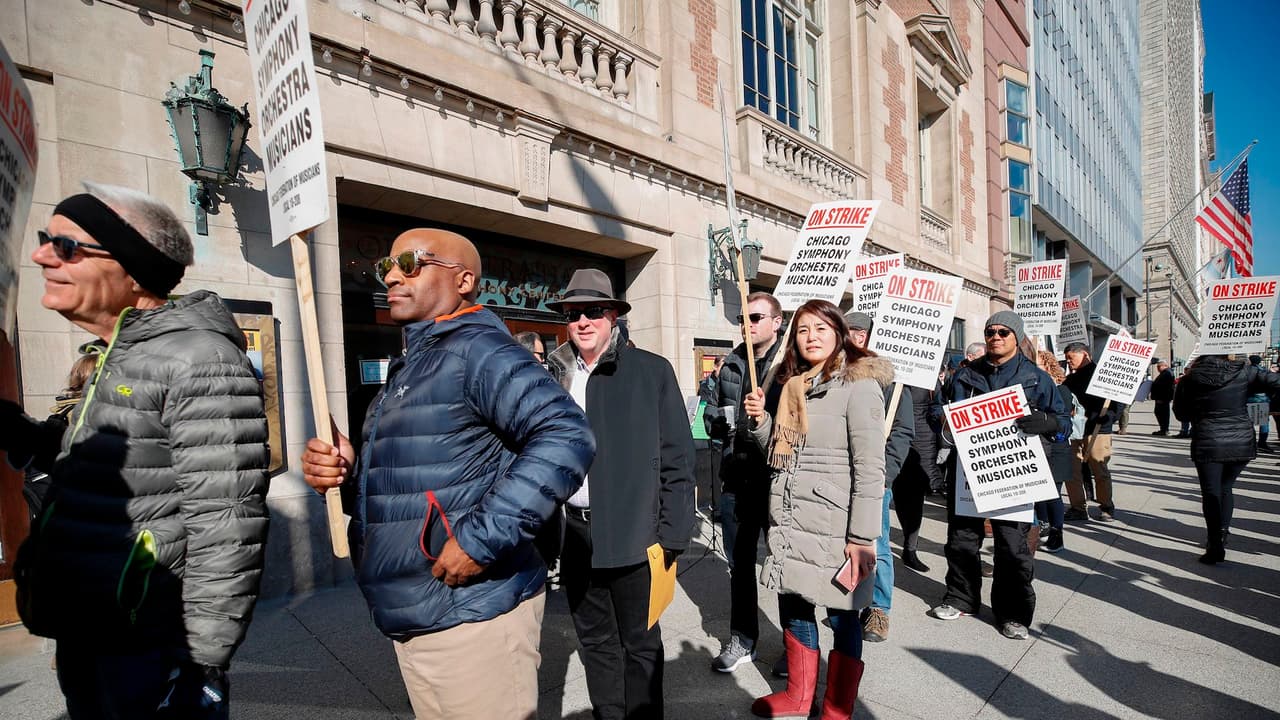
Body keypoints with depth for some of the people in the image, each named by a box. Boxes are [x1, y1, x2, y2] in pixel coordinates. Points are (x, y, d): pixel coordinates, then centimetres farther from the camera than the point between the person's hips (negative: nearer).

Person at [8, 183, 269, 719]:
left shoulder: (199, 360, -21)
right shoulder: (112, 357, 9)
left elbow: (225, 528, -24)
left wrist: (202, 663, -20)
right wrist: (14, 428, 9)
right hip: (80, 634, 9)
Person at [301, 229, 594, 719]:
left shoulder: (478, 350, -15)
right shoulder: (409, 370, 15)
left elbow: (567, 438, -28)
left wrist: (482, 538, -27)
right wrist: (343, 472, 0)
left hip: (471, 616, -9)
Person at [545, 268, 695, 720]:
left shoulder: (652, 371, -6)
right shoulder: (555, 375, 4)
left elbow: (677, 458, -7)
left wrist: (673, 533, -9)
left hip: (631, 534, -4)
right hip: (575, 533, 4)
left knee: (640, 644, 14)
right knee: (595, 642, 20)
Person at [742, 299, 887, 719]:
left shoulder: (859, 385, -10)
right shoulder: (791, 385, 10)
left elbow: (870, 468, -14)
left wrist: (862, 536, -17)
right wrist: (761, 420, -1)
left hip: (833, 525, -6)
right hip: (789, 520, 7)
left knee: (842, 614, 8)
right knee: (792, 605, 17)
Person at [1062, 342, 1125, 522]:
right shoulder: (1070, 379, 16)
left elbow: (1121, 399, -7)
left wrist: (1108, 418, -16)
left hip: (1097, 432, -6)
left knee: (1100, 471, 4)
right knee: (1071, 471, 3)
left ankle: (1106, 508, 20)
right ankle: (1077, 508, 11)